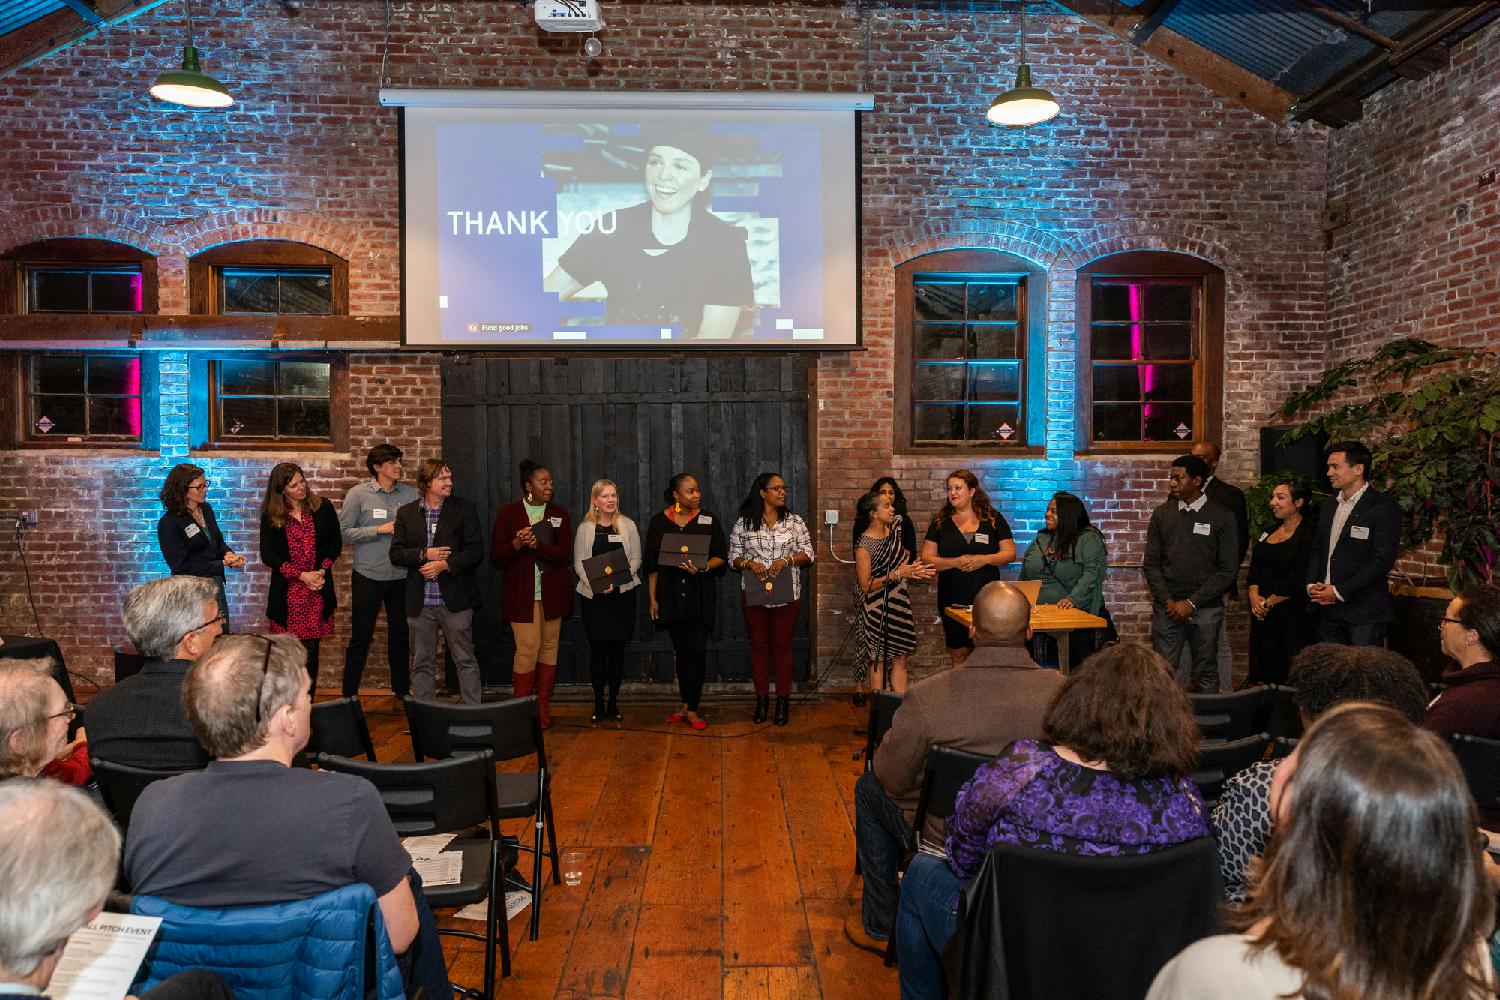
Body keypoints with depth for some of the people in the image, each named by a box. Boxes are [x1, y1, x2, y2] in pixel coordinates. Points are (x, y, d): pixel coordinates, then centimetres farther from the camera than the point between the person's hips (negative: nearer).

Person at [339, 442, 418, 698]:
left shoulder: (410, 494, 4)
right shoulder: (358, 494, -3)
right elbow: (344, 532, -6)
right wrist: (379, 529, -14)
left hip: (400, 577, 3)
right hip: (368, 576, -3)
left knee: (400, 636, 12)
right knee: (360, 637, 4)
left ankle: (402, 690, 25)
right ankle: (349, 694, 16)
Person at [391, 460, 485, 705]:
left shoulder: (464, 508, 1)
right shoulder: (406, 513, 8)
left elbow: (476, 551, -5)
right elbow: (395, 554, 3)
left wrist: (445, 564, -15)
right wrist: (424, 554, -12)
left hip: (455, 599, -2)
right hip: (419, 602, 3)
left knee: (466, 661, 2)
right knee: (421, 664, 11)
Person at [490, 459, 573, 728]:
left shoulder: (559, 514, 8)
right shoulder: (508, 513, 2)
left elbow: (565, 554, -5)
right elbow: (496, 559, 0)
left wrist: (536, 544, -20)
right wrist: (516, 545, -19)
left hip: (553, 592, 3)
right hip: (521, 593, -2)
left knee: (549, 646, 4)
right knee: (527, 648, -8)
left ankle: (543, 708, 13)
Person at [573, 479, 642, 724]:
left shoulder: (627, 525, 5)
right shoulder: (585, 528, 5)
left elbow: (635, 559, 3)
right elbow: (578, 563, 3)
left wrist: (617, 581, -11)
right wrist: (596, 584, -12)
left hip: (622, 594, 0)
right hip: (593, 596, 0)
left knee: (617, 649, 3)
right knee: (597, 649, 0)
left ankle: (613, 704, 11)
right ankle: (598, 704, 10)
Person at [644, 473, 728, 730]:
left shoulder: (708, 520, 2)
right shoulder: (659, 521, 5)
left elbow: (721, 556, 3)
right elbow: (652, 563, 7)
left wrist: (703, 567, -18)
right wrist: (652, 598, 3)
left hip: (700, 595, -1)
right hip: (670, 595, 1)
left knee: (697, 650, -7)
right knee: (680, 650, 9)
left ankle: (691, 710, 0)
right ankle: (685, 704, 21)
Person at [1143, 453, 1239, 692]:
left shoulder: (1222, 517, 0)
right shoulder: (1162, 514, 8)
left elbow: (1228, 570, -3)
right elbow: (1151, 563, 7)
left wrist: (1192, 603, -10)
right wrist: (1168, 601, -6)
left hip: (1206, 610, -1)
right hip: (1167, 608, 2)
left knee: (1207, 675, 6)